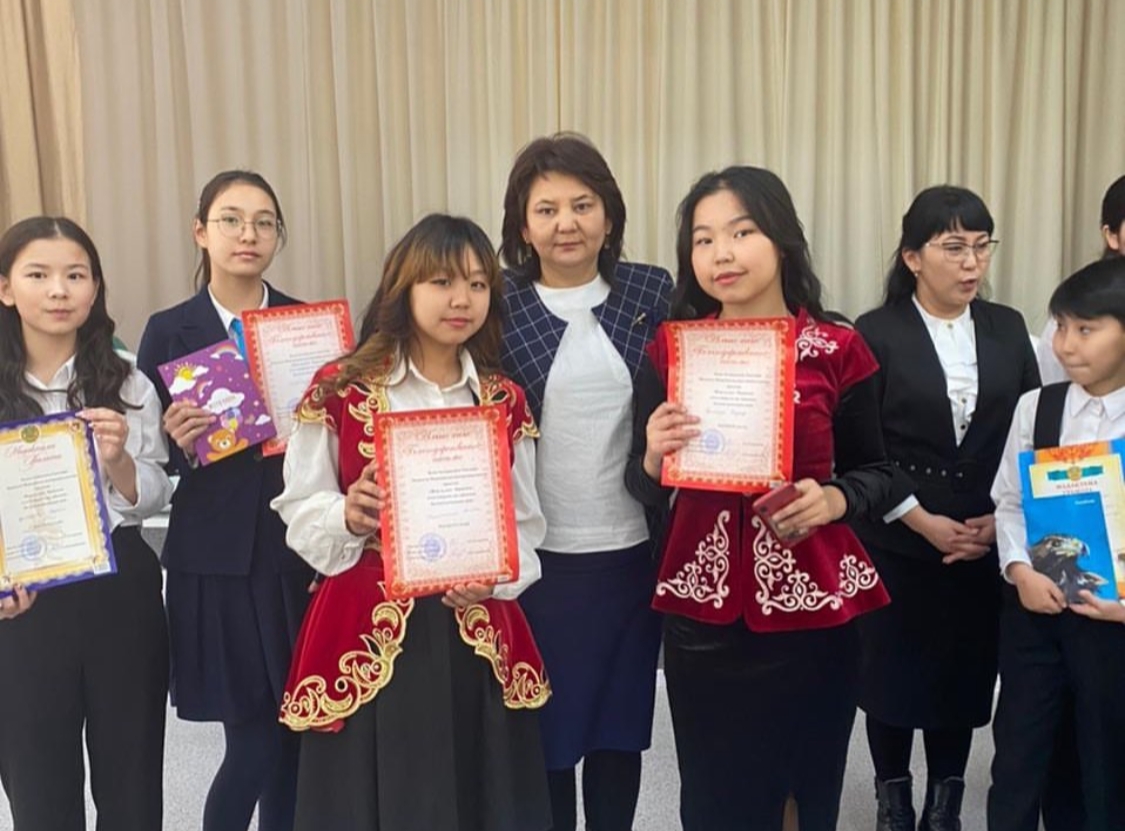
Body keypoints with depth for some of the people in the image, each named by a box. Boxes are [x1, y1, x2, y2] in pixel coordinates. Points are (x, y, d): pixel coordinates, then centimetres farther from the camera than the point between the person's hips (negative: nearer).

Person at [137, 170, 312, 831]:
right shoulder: (169, 332, 1)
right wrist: (181, 445, -18)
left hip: (302, 549, 2)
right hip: (217, 560, -2)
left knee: (298, 733, 9)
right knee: (256, 741, 0)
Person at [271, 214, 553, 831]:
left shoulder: (506, 402, 8)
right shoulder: (339, 389, -2)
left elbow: (525, 524, 9)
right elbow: (299, 509, 0)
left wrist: (493, 577, -9)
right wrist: (348, 517, -21)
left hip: (479, 639, 3)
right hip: (364, 636, -2)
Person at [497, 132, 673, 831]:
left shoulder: (654, 293, 0)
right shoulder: (497, 306, -4)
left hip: (634, 550, 2)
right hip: (536, 555, -1)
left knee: (622, 722, 16)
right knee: (542, 727, 11)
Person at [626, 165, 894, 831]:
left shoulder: (838, 351, -3)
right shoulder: (671, 350, 0)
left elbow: (877, 471, 6)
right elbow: (644, 487, 4)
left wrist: (833, 499, -15)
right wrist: (654, 458, -18)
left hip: (812, 604, 0)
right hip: (703, 611, 1)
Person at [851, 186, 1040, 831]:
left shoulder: (1008, 328, 5)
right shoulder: (876, 335, -7)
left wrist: (1003, 519, -4)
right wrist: (923, 522, -13)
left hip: (985, 543, 3)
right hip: (895, 542, -2)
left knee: (965, 674, 8)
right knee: (893, 675, 8)